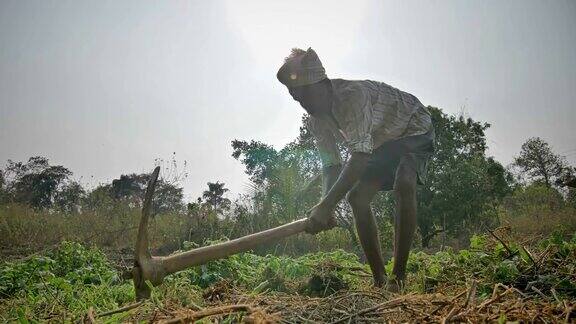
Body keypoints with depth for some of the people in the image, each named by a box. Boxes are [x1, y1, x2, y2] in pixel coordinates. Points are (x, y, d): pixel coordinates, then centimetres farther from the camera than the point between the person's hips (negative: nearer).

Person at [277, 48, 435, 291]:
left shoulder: (353, 95, -39)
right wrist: (325, 205, -33)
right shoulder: (316, 122, -13)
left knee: (404, 185, -33)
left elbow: (360, 157, -47)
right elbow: (331, 166, -14)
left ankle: (399, 276, -27)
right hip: (381, 142, 7)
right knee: (357, 196, -7)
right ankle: (379, 279, -1)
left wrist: (326, 205, -53)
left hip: (414, 129, -7)